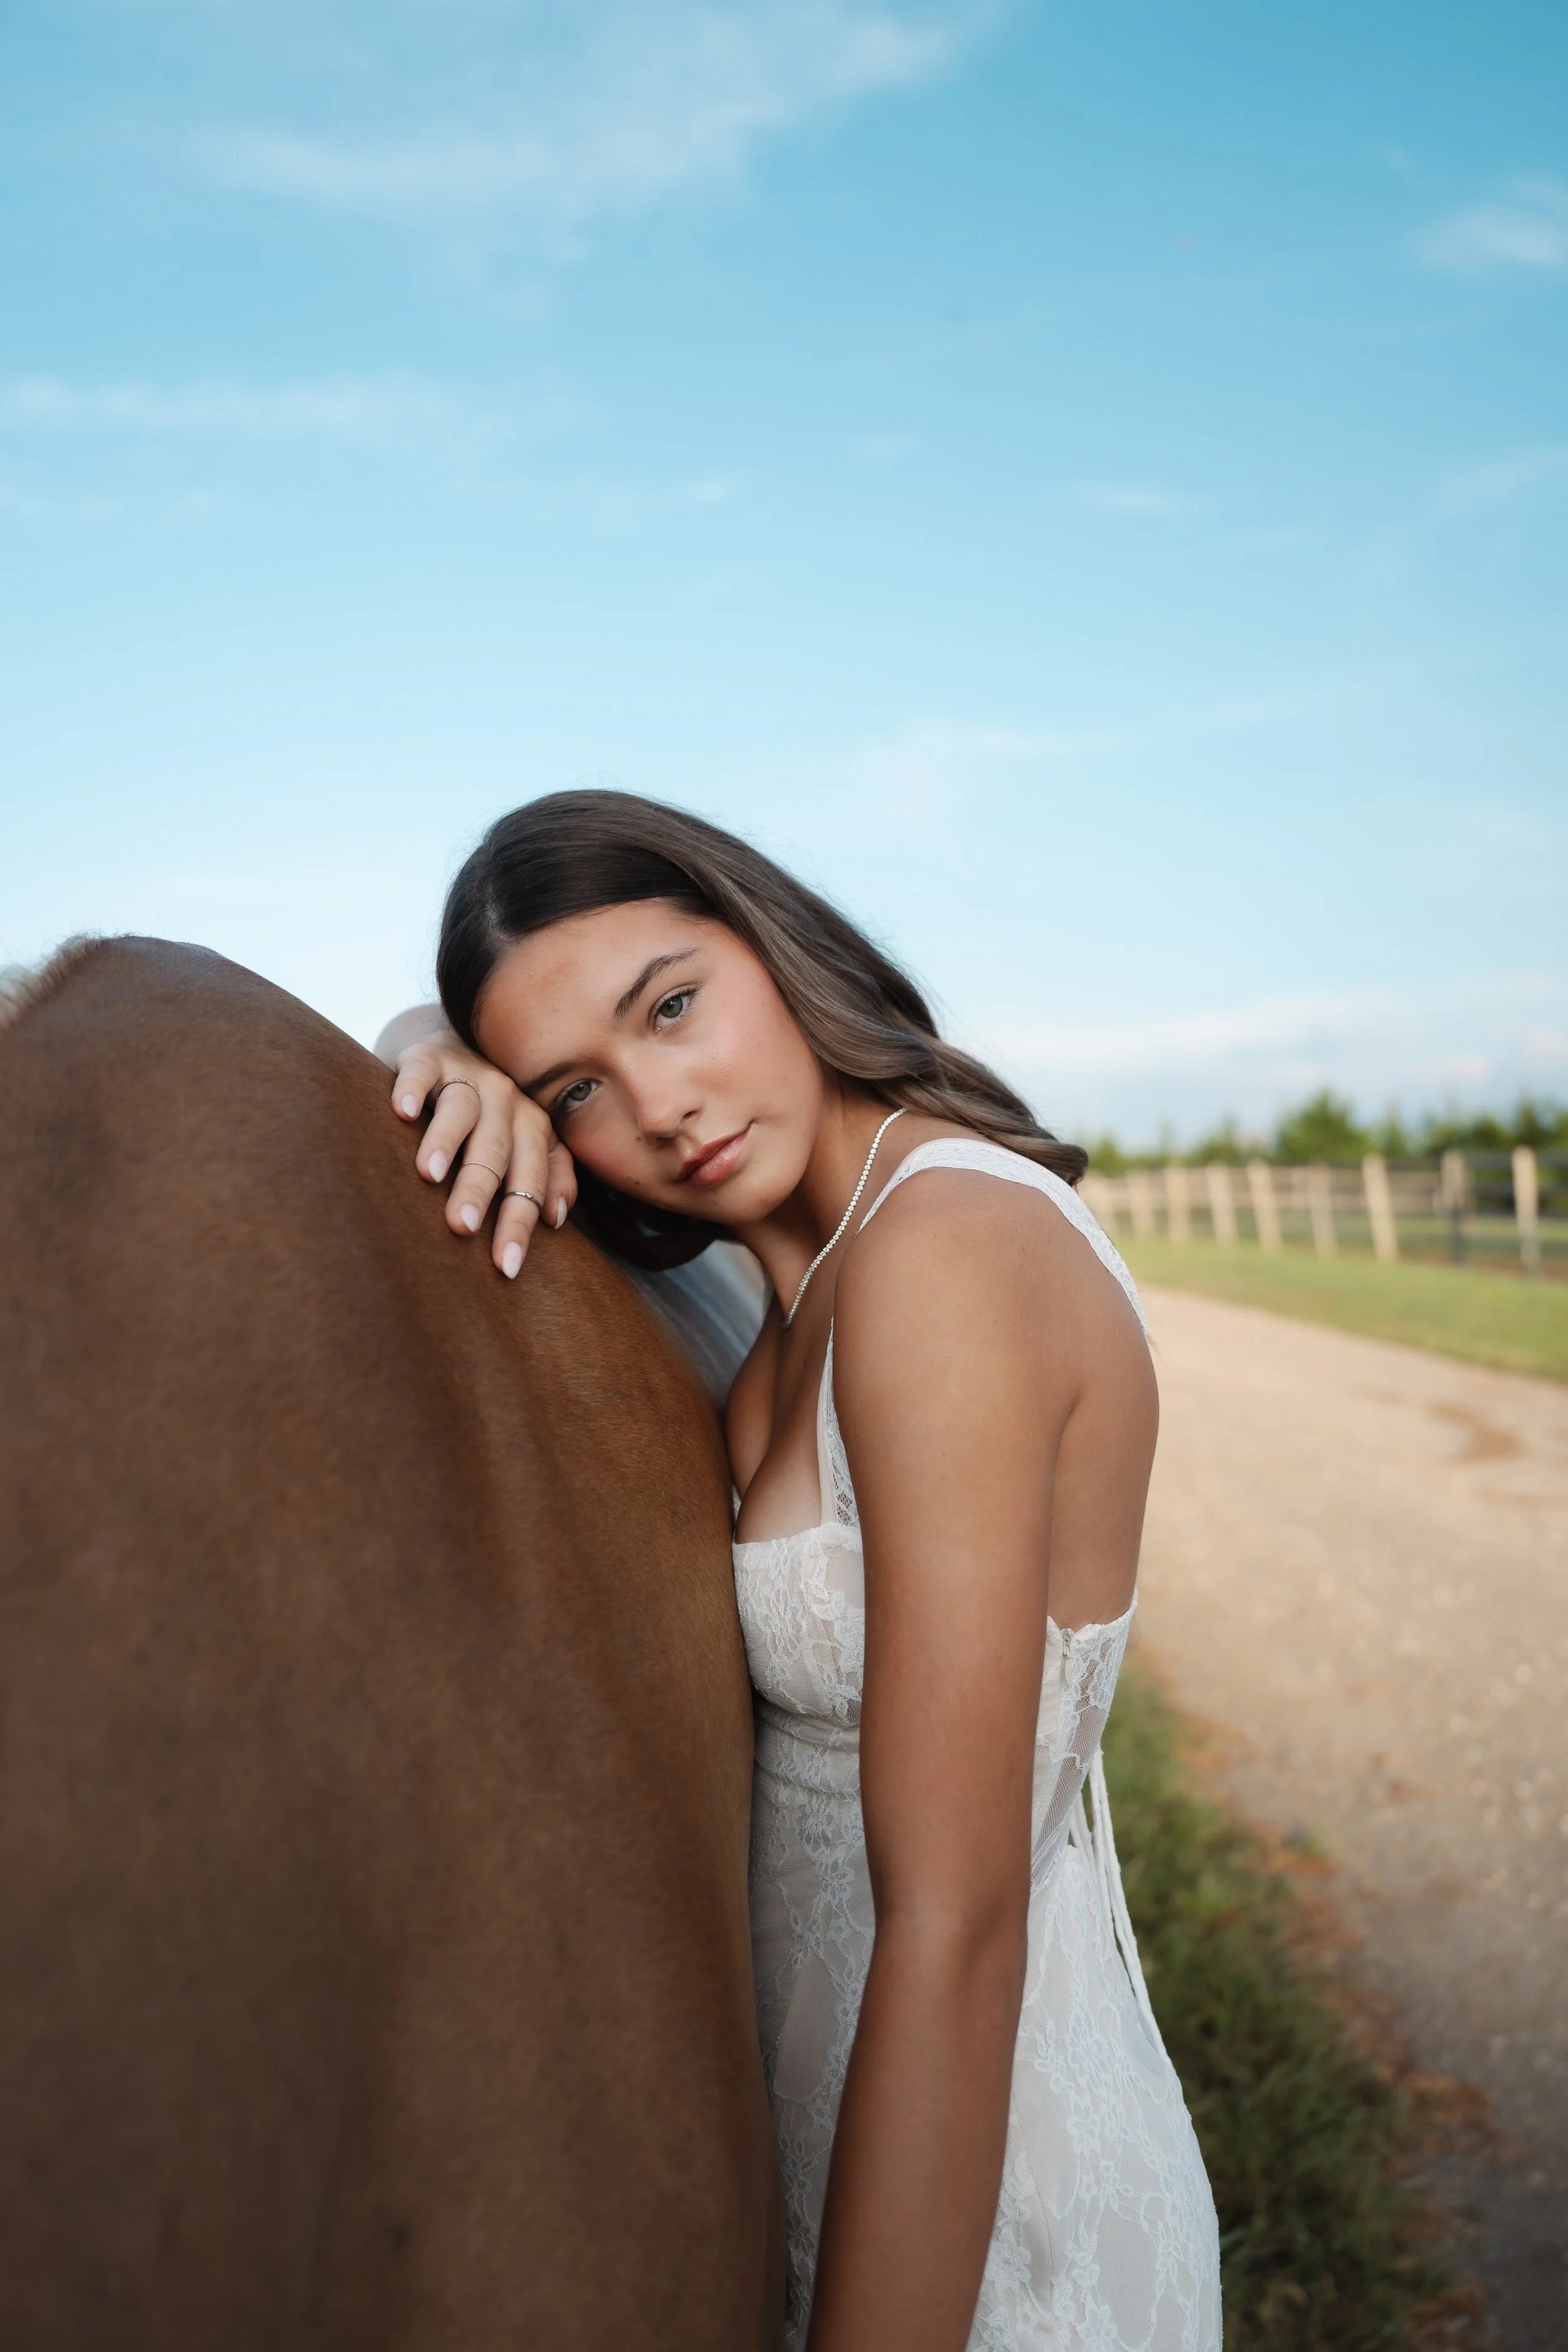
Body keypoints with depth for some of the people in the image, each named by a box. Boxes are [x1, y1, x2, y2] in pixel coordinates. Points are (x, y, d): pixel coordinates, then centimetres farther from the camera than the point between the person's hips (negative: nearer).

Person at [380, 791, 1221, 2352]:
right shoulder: (829, 1231, -2)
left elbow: (954, 1931, -29)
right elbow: (425, 1041, 8)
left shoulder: (944, 1246, -29)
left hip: (981, 2203, -8)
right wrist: (450, 1068, -14)